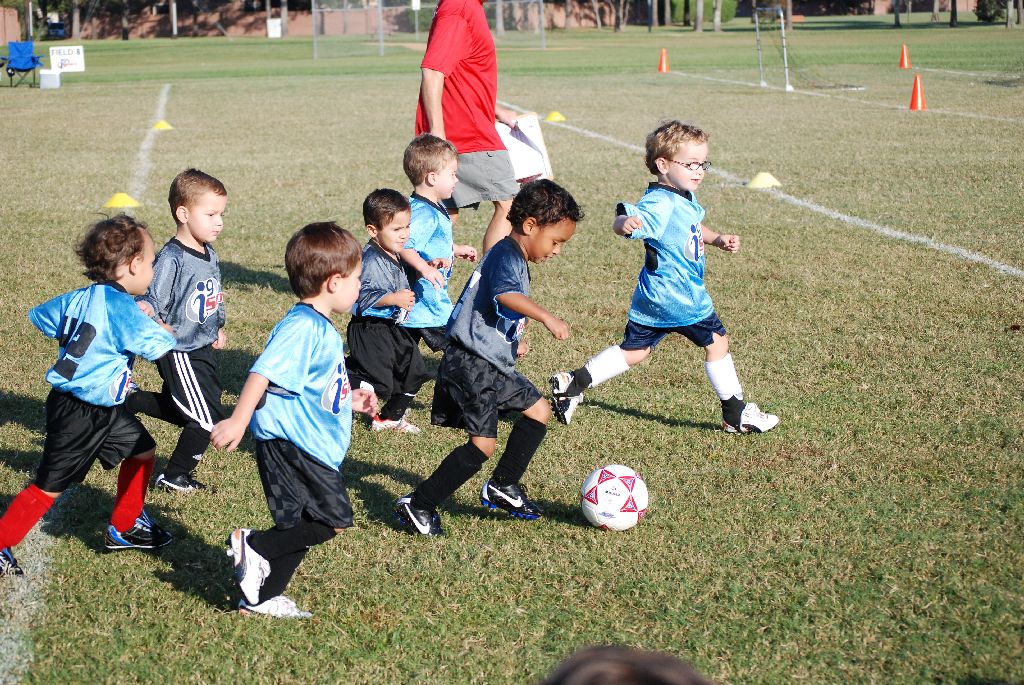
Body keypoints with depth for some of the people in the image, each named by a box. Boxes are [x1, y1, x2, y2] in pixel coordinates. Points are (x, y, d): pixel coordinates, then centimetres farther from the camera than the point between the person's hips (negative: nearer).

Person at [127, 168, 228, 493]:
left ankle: (128, 402, 40)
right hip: (180, 353, -9)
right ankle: (174, 476, 12)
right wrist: (143, 309, -48)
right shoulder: (171, 259, -23)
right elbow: (152, 299, -27)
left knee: (185, 413, 24)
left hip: (203, 348, 9)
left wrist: (217, 328, 26)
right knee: (209, 419, -6)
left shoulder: (210, 255, 5)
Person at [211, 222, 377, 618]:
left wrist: (351, 400, 29)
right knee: (333, 520, -11)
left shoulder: (321, 329, 17)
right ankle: (255, 546, -7)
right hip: (291, 443, -10)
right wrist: (239, 420, -34)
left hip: (310, 447, 10)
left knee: (301, 528, 14)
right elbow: (264, 372, -27)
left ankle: (261, 597, 21)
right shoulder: (302, 327, -17)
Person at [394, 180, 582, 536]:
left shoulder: (512, 258, 18)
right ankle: (417, 505, -7)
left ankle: (502, 487, 25)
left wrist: (512, 340, 28)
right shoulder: (507, 255, -15)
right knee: (483, 443, -13)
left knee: (538, 410, 16)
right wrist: (546, 317, -47)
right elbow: (506, 294, -38)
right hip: (471, 363, -11)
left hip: (493, 363, 11)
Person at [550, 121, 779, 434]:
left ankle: (571, 384, 12)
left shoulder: (685, 199, 10)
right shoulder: (661, 205, -23)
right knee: (716, 342, 4)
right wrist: (626, 222, -60)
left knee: (633, 351, 15)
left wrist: (718, 239, 18)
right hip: (680, 299, -10)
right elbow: (621, 225, -38)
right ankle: (736, 414, 15)